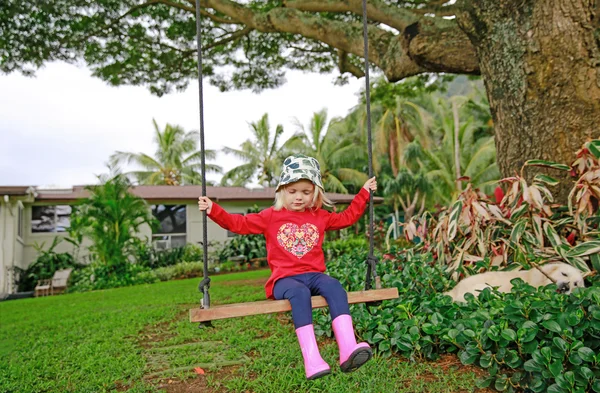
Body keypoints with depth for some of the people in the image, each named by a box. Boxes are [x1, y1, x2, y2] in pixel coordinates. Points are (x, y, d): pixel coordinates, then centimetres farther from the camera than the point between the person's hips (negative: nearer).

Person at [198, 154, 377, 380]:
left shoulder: (320, 216, 18)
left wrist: (363, 193, 29)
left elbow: (347, 217, 29)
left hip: (314, 275, 3)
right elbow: (239, 224, 8)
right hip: (285, 279, -3)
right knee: (300, 293, -38)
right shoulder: (271, 216, 9)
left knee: (335, 287, -30)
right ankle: (312, 360, -43)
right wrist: (213, 210, -2)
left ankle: (348, 349, -41)